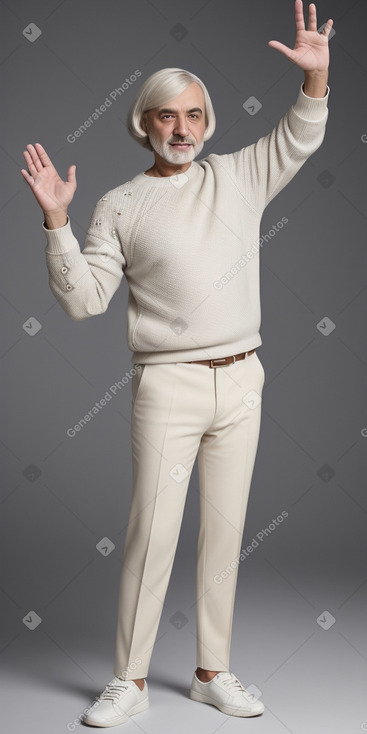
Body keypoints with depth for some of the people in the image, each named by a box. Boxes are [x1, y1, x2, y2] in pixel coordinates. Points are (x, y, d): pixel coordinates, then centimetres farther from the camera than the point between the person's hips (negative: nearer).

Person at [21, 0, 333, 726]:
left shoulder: (239, 177, 10)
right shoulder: (120, 205, 1)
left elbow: (300, 137, 11)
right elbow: (83, 300, -4)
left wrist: (315, 75, -6)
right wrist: (56, 220, -15)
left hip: (241, 381, 3)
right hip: (168, 386, -3)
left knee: (225, 531, 9)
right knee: (151, 532, -2)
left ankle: (212, 672, 22)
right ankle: (130, 680, 12)